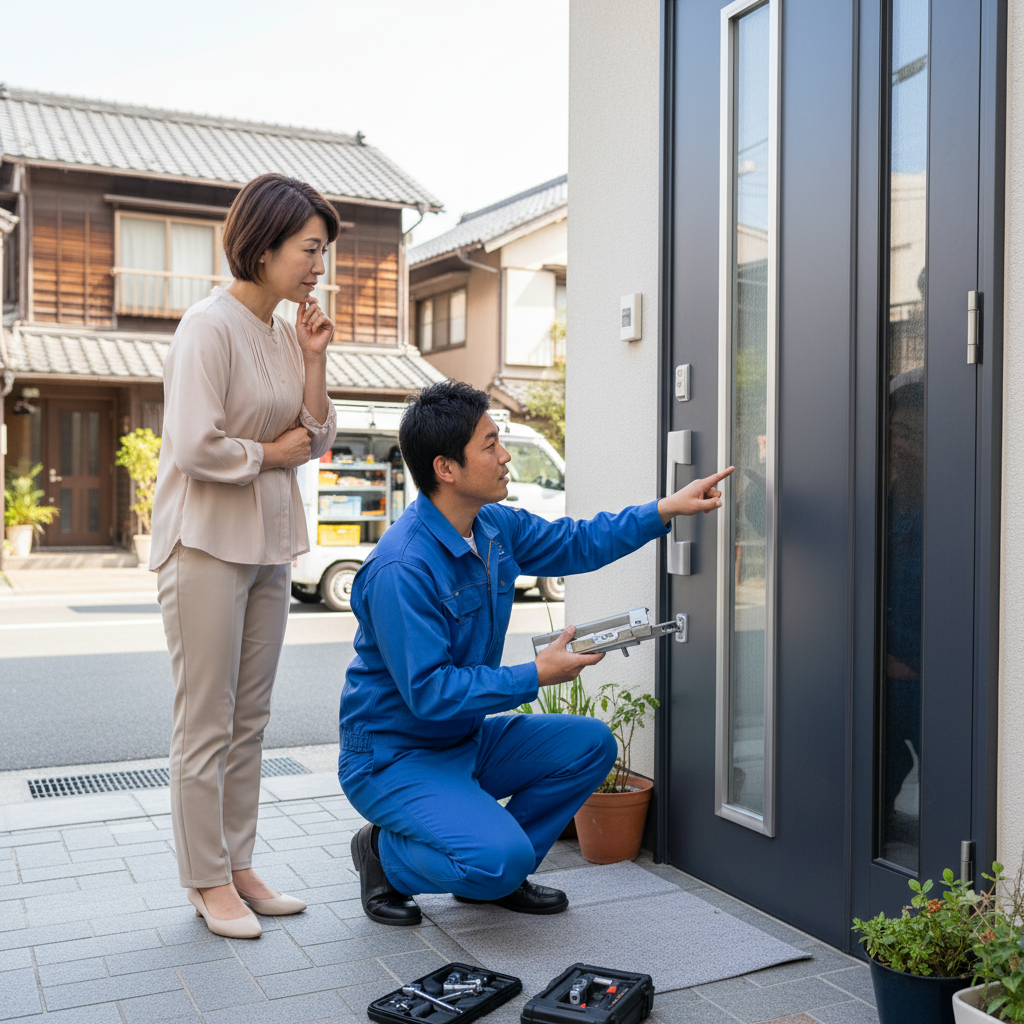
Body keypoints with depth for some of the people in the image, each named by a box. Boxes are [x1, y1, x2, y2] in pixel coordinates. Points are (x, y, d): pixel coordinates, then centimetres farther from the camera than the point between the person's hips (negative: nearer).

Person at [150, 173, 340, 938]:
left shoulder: (286, 333, 10)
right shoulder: (211, 326, -13)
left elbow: (318, 440, 11)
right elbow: (197, 448, -21)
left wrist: (314, 363, -1)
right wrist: (273, 453, -7)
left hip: (269, 545, 8)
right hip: (207, 544, -8)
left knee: (250, 721, 13)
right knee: (206, 726, 2)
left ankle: (238, 867, 24)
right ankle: (208, 882, 14)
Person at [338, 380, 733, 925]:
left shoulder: (496, 526, -1)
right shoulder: (400, 570, -28)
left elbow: (575, 543, 14)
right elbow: (429, 692, -28)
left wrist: (666, 509, 5)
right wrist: (538, 675, -26)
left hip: (468, 739, 9)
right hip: (394, 758, -8)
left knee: (591, 743, -3)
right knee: (501, 857, -27)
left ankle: (495, 873, 11)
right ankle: (386, 853, 4)